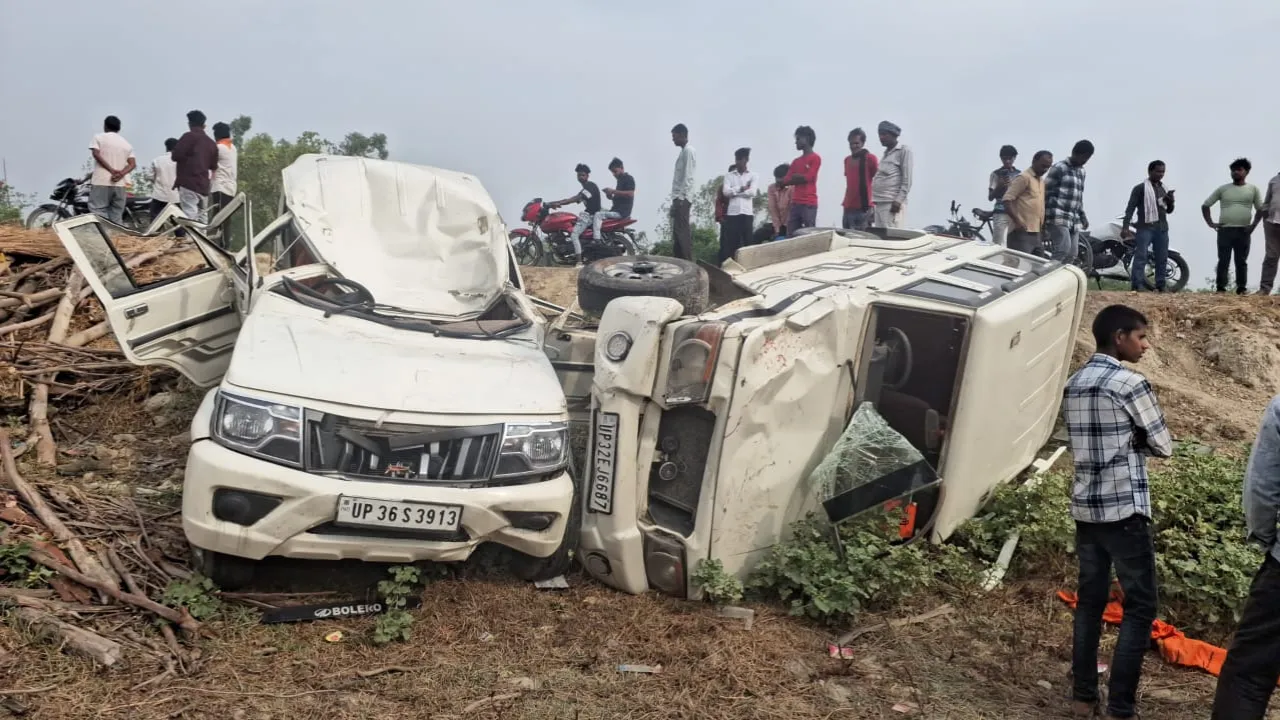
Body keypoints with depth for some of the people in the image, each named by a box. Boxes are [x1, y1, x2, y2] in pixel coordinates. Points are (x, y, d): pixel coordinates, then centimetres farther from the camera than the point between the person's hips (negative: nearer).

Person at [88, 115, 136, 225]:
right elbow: (133, 164, 4)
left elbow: (96, 154, -11)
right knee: (117, 217, 6)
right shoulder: (126, 144, 17)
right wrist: (121, 173, -8)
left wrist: (111, 170, -13)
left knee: (98, 214, -8)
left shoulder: (99, 137, 5)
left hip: (101, 182, -4)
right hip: (119, 184, 4)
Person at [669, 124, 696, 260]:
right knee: (678, 233, 9)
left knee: (682, 233, -11)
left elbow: (687, 177, -16)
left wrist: (681, 198, -19)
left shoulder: (688, 151, -9)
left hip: (682, 199, -10)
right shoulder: (684, 151, 19)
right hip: (679, 198, 10)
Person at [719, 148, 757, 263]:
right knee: (730, 241, -1)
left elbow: (752, 192, -5)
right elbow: (726, 192, -3)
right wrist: (741, 188, -5)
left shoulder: (752, 176, 8)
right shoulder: (729, 176, 11)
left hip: (747, 213, 0)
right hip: (732, 213, 1)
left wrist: (734, 191, -3)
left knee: (747, 241, -1)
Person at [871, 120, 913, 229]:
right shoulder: (886, 153, 23)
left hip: (892, 202, -8)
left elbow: (907, 180, -8)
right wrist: (874, 199, 15)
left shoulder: (904, 151, 0)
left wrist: (899, 200, -17)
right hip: (879, 203, 8)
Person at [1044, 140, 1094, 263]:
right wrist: (1045, 217, -13)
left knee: (1071, 254, 3)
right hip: (1058, 218, -8)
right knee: (1063, 249, -22)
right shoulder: (1059, 168, -4)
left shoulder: (1081, 171, 21)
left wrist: (1083, 216, 23)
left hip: (1073, 220, 8)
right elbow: (1046, 192, -8)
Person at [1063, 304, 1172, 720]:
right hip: (1125, 510, -7)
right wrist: (1136, 441, 13)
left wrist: (1126, 442, 8)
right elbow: (1163, 446, -4)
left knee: (1090, 600, 13)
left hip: (1085, 508, 7)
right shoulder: (1131, 384, -13)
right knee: (1140, 606, 1)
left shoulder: (1073, 385, 10)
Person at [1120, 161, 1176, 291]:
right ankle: (1137, 286, -18)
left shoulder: (1164, 188, 18)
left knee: (1162, 259, 7)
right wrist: (1125, 227, -16)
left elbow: (1169, 210, 23)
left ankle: (1160, 286, 13)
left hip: (1162, 228, 6)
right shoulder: (1140, 188, -1)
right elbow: (1130, 208, -6)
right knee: (1140, 257, -13)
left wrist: (1171, 201, 0)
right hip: (1145, 228, -6)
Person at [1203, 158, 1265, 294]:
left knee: (1241, 261, 3)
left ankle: (1241, 289, 7)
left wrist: (1253, 225, 1)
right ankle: (1221, 288, -3)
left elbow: (1260, 209, 14)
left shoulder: (1253, 189, 8)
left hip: (1243, 231, 1)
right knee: (1223, 261, -4)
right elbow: (1205, 205, 10)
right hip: (1225, 230, -1)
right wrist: (1210, 223, 1)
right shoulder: (1222, 189, 6)